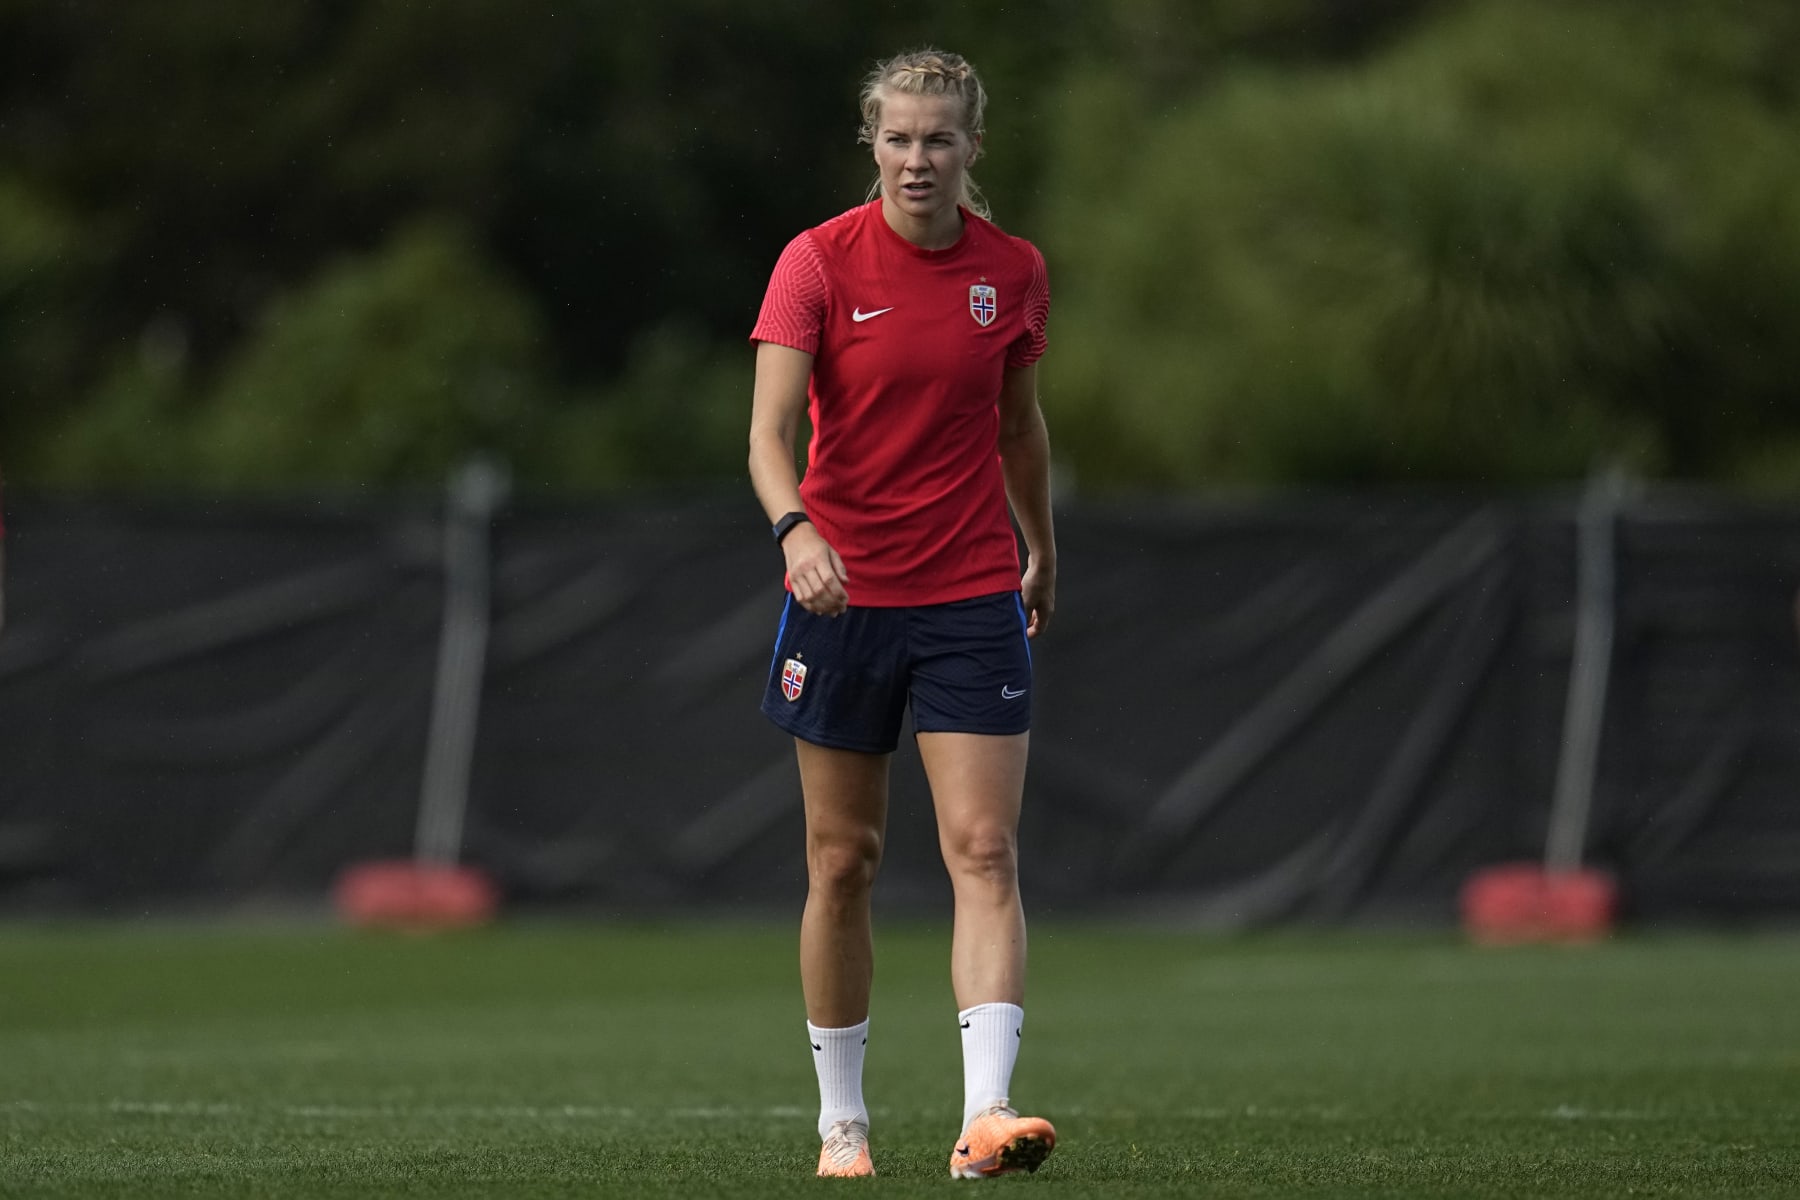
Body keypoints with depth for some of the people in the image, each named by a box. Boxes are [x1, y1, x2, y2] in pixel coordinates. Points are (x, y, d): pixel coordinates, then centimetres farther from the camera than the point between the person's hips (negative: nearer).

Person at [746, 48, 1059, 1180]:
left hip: (973, 597, 1)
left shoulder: (1014, 272, 1)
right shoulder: (819, 262, -8)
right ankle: (843, 1118, 18)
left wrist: (1042, 549, 25)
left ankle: (987, 1114, -21)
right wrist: (797, 530, -36)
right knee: (844, 862, 6)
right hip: (842, 593, -1)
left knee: (986, 851, -12)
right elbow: (770, 432, -18)